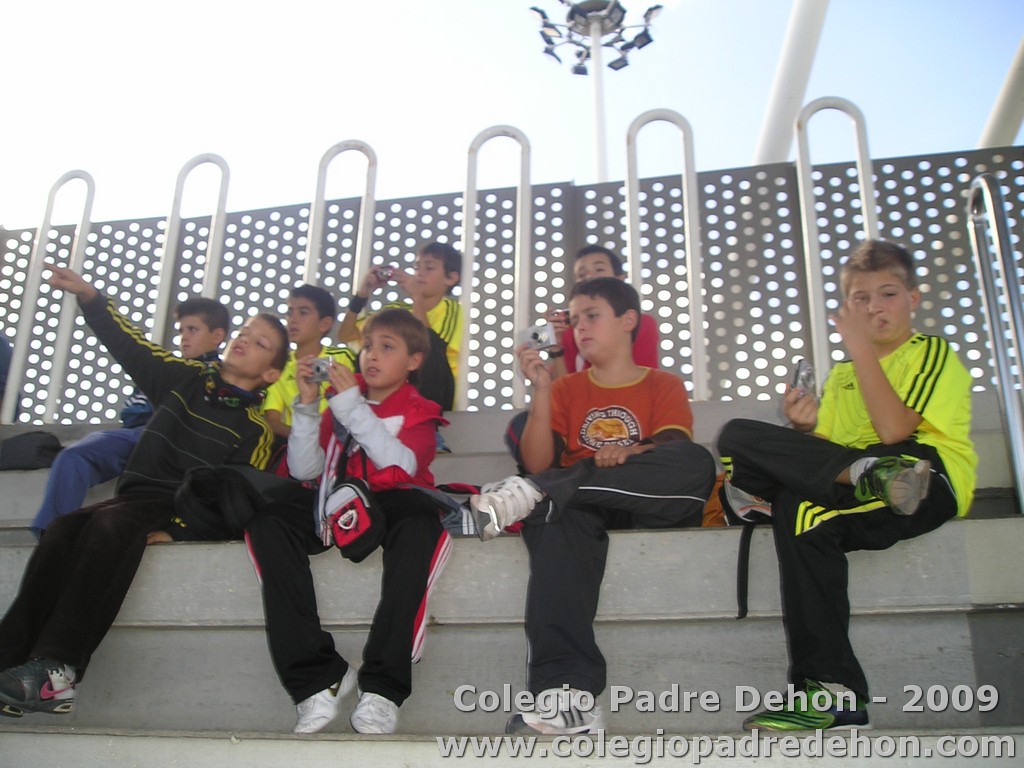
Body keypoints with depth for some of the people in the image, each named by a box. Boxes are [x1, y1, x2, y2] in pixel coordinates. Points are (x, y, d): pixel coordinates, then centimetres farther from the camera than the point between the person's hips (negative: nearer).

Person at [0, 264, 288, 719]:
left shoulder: (256, 427, 1)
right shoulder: (187, 379, 17)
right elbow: (130, 345, 18)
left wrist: (176, 523, -19)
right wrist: (87, 295, 8)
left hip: (182, 510, -5)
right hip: (135, 496, 5)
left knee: (113, 523, -35)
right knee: (63, 530, -24)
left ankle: (56, 670, -41)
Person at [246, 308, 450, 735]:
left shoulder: (418, 411, 11)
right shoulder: (340, 402, 18)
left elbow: (401, 465, -12)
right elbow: (304, 471, 7)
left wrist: (352, 405, -13)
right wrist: (307, 404, -2)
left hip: (391, 511, -3)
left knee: (421, 522, -37)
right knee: (266, 520, -26)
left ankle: (382, 687, -34)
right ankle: (317, 678, -28)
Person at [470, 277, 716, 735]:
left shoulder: (664, 385, 16)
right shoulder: (566, 390, 21)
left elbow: (678, 454, -4)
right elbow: (538, 463, 6)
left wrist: (632, 454, -26)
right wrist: (540, 388, -3)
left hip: (649, 508, 0)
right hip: (579, 509, 1)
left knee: (698, 463, -32)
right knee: (556, 517, -36)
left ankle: (535, 494, -30)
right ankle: (568, 691, -47)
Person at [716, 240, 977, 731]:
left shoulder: (931, 352, 7)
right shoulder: (841, 376, 26)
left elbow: (893, 431, -13)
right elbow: (830, 451, 15)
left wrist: (861, 348, -10)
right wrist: (808, 431, -7)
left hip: (931, 480, -7)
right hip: (858, 501, 7)